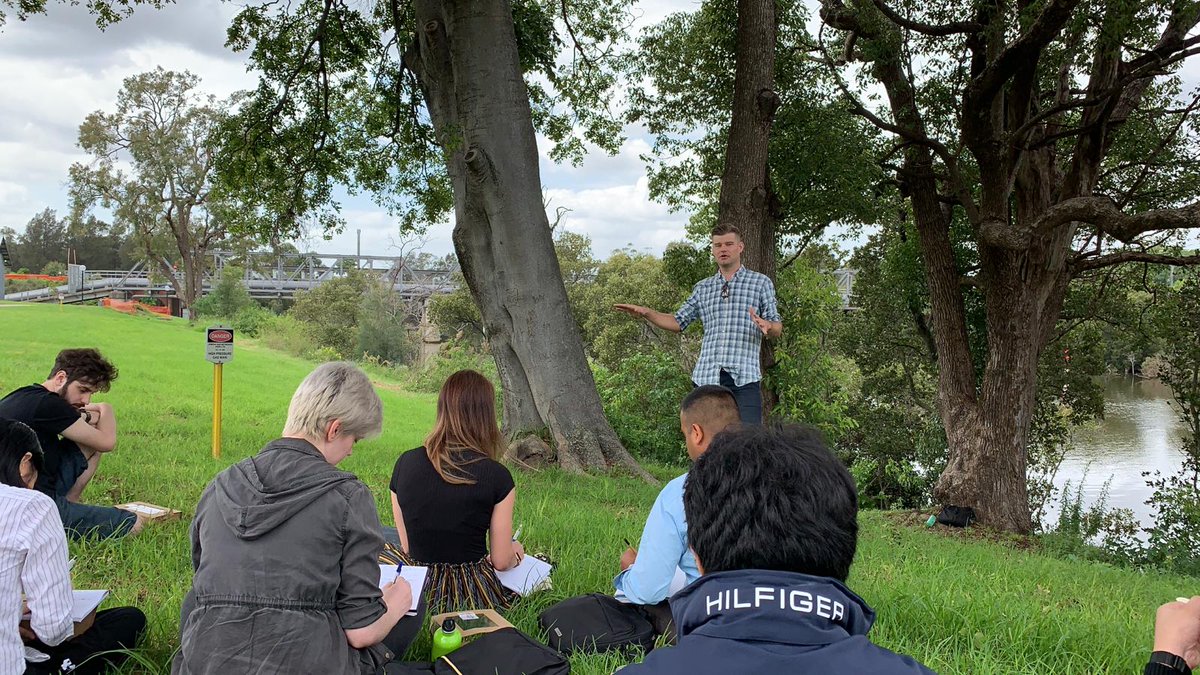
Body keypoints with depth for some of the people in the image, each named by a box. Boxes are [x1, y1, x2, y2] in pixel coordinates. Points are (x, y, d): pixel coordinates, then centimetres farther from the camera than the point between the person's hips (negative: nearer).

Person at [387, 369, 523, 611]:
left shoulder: (406, 464, -2)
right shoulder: (497, 477, -12)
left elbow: (407, 547, 7)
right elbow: (501, 561, -3)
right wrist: (514, 550, 20)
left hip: (417, 589, 4)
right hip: (473, 595, -4)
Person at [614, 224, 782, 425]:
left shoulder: (761, 282, 9)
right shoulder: (702, 288, 19)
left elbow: (777, 329, 6)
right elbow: (678, 322, 22)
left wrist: (767, 326, -19)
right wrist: (646, 312, 7)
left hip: (744, 378, -3)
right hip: (706, 376, 4)